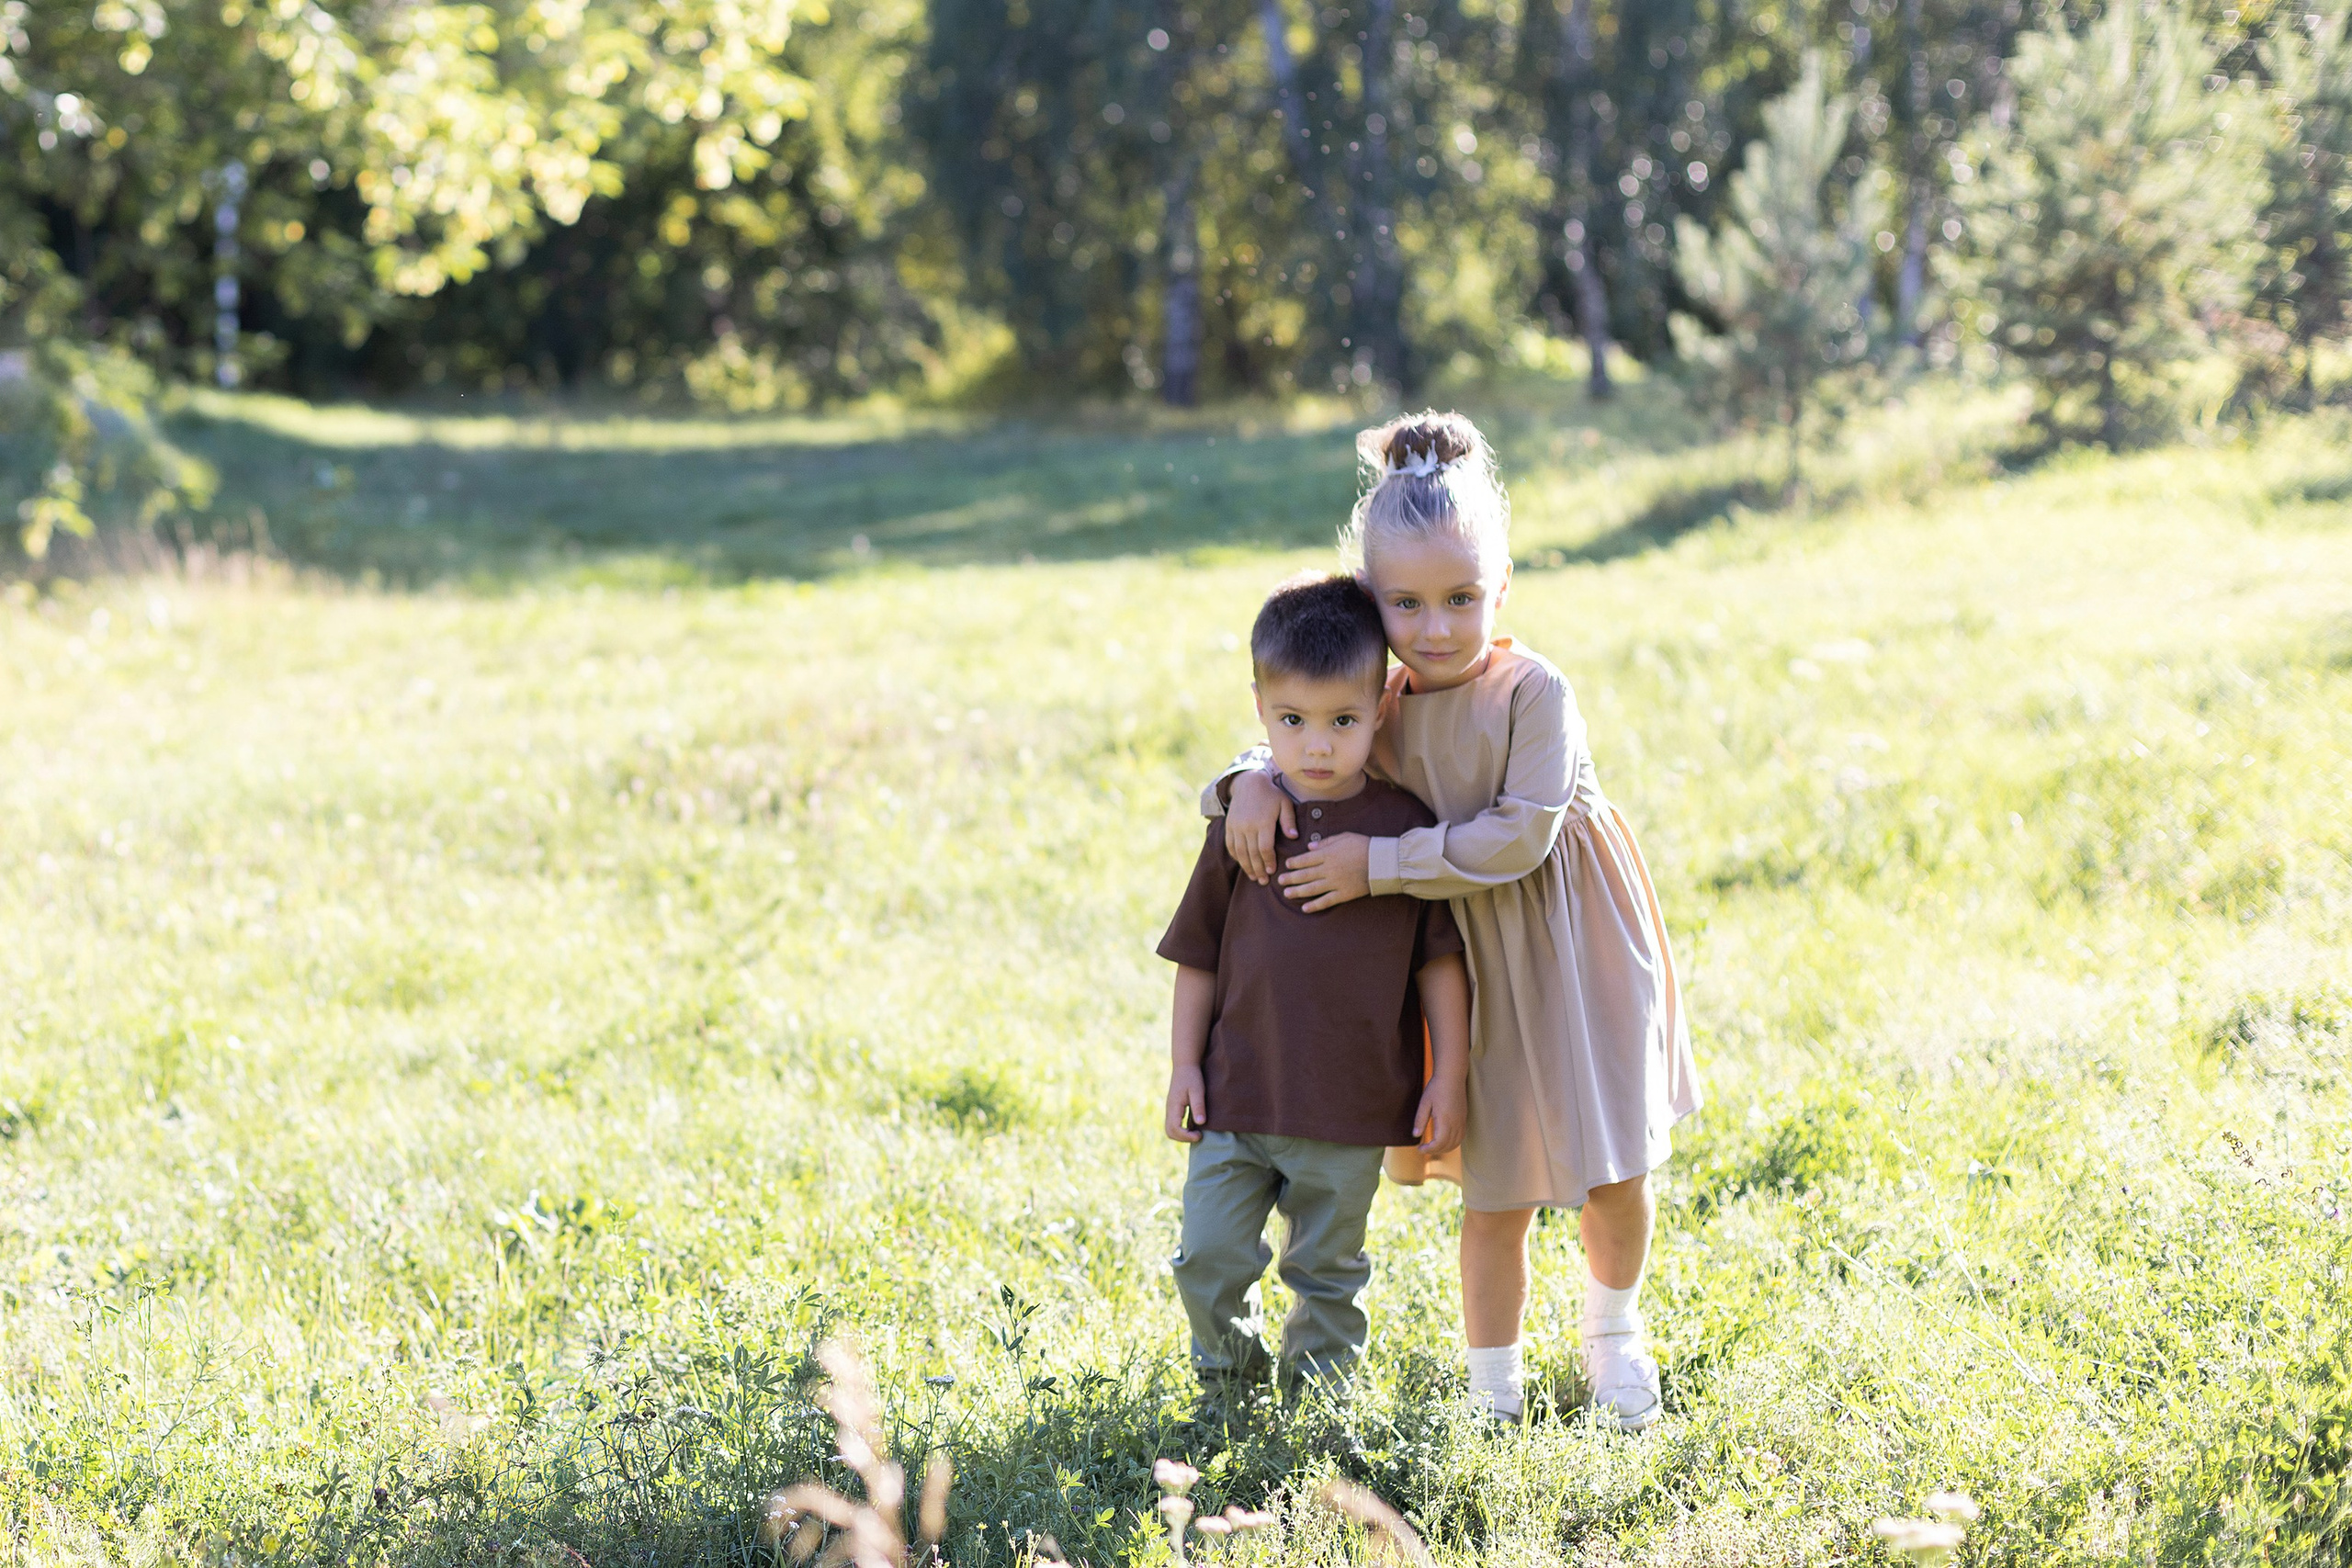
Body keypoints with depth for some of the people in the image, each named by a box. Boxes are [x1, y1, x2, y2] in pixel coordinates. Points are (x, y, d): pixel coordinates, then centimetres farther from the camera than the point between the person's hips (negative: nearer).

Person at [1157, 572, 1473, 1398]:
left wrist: (1448, 1081, -1)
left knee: (1328, 1271, 11)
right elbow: (1199, 954, 7)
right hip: (1236, 1097, 1)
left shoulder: (1404, 827, -5)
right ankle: (1229, 1380, 27)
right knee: (1209, 1260, 1)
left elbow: (1440, 961, 0)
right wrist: (1185, 1064, 3)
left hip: (1350, 1112, -1)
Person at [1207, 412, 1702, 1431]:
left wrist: (1381, 865, -22)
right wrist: (1255, 781, -13)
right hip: (1480, 972, 2)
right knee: (1496, 1198, 9)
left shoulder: (1533, 692, -20)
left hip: (1580, 943, -2)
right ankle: (1493, 1390, 24)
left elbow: (1519, 836, -25)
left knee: (1613, 1174, 11)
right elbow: (1297, 742, 10)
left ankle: (1613, 1341, 38)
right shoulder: (1379, 709, -7)